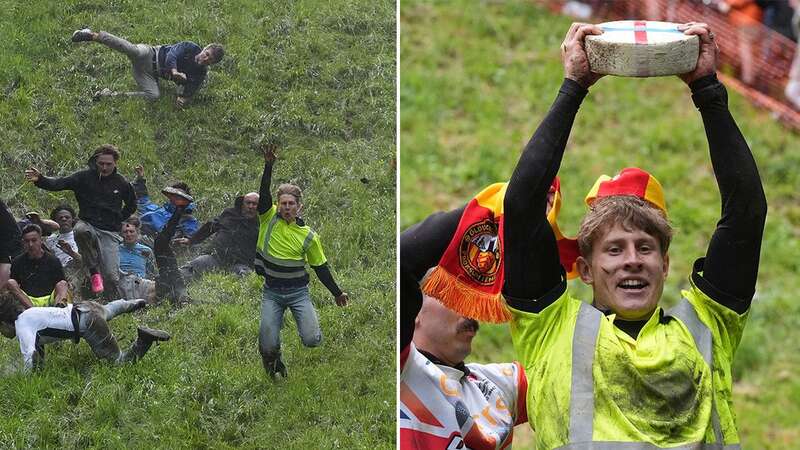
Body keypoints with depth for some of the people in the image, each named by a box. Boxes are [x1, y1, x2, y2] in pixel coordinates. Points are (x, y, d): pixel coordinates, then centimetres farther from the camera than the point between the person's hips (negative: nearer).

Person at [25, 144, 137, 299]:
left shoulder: (121, 183, 6)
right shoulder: (85, 177, -1)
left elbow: (131, 205, 24)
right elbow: (58, 184, -15)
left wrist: (118, 219, 11)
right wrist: (40, 179, -33)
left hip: (110, 232, 1)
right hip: (88, 224, -1)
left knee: (111, 277, -11)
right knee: (81, 230, -39)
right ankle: (94, 273, -25)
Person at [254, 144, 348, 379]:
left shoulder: (308, 236, 0)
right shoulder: (269, 219, -2)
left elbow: (320, 267, 8)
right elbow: (264, 194, -18)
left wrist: (337, 293, 9)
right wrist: (268, 166, -30)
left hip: (298, 293, 0)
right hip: (272, 293, 0)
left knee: (312, 340, -15)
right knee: (268, 346, -10)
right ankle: (272, 360, 27)